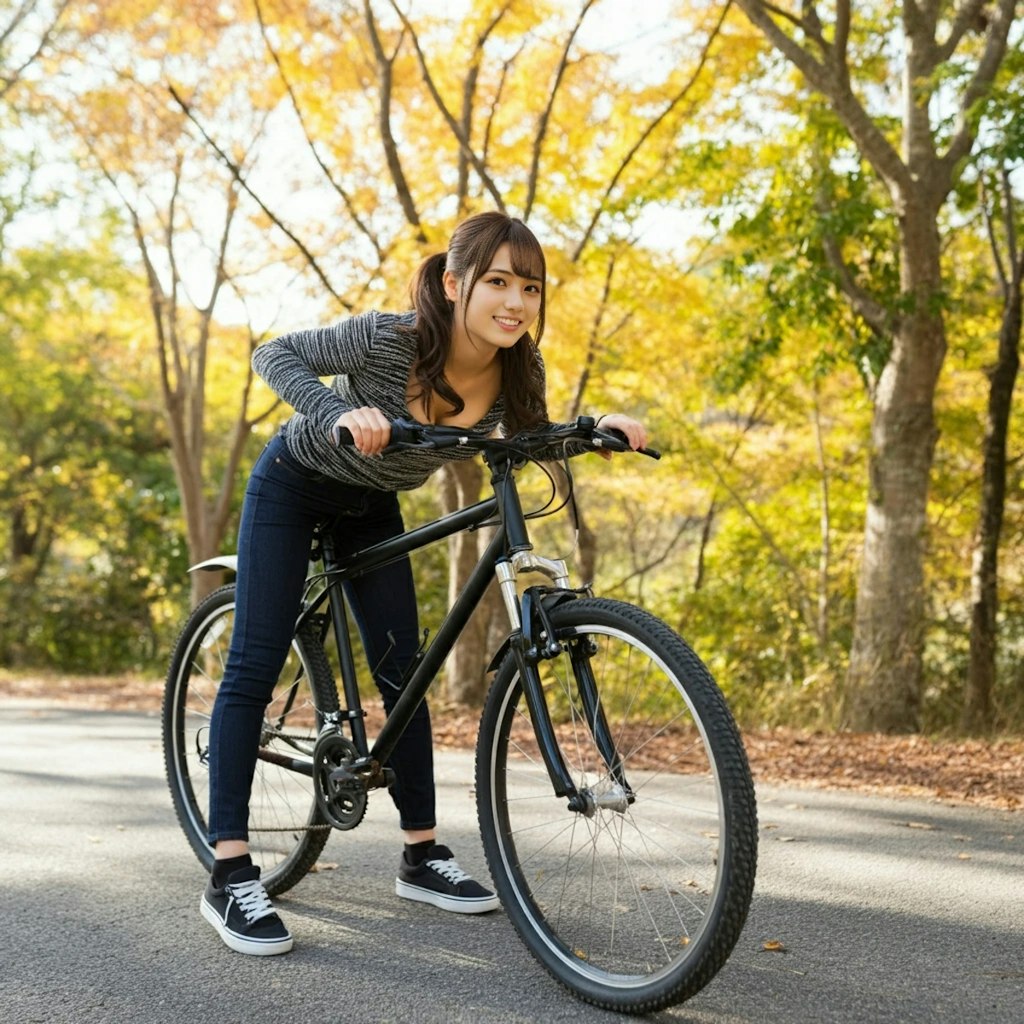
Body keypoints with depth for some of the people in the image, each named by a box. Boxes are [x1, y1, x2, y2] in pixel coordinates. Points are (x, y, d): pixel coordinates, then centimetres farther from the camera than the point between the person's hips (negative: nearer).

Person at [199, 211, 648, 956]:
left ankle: (422, 854, 14)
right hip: (294, 488, -5)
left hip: (371, 509, 5)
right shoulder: (389, 340, -34)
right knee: (256, 664, -11)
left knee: (402, 672, 2)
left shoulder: (516, 373, -20)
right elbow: (275, 355, -25)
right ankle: (231, 876, -11)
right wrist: (341, 413, -43)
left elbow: (531, 438, 1)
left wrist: (600, 428, -19)